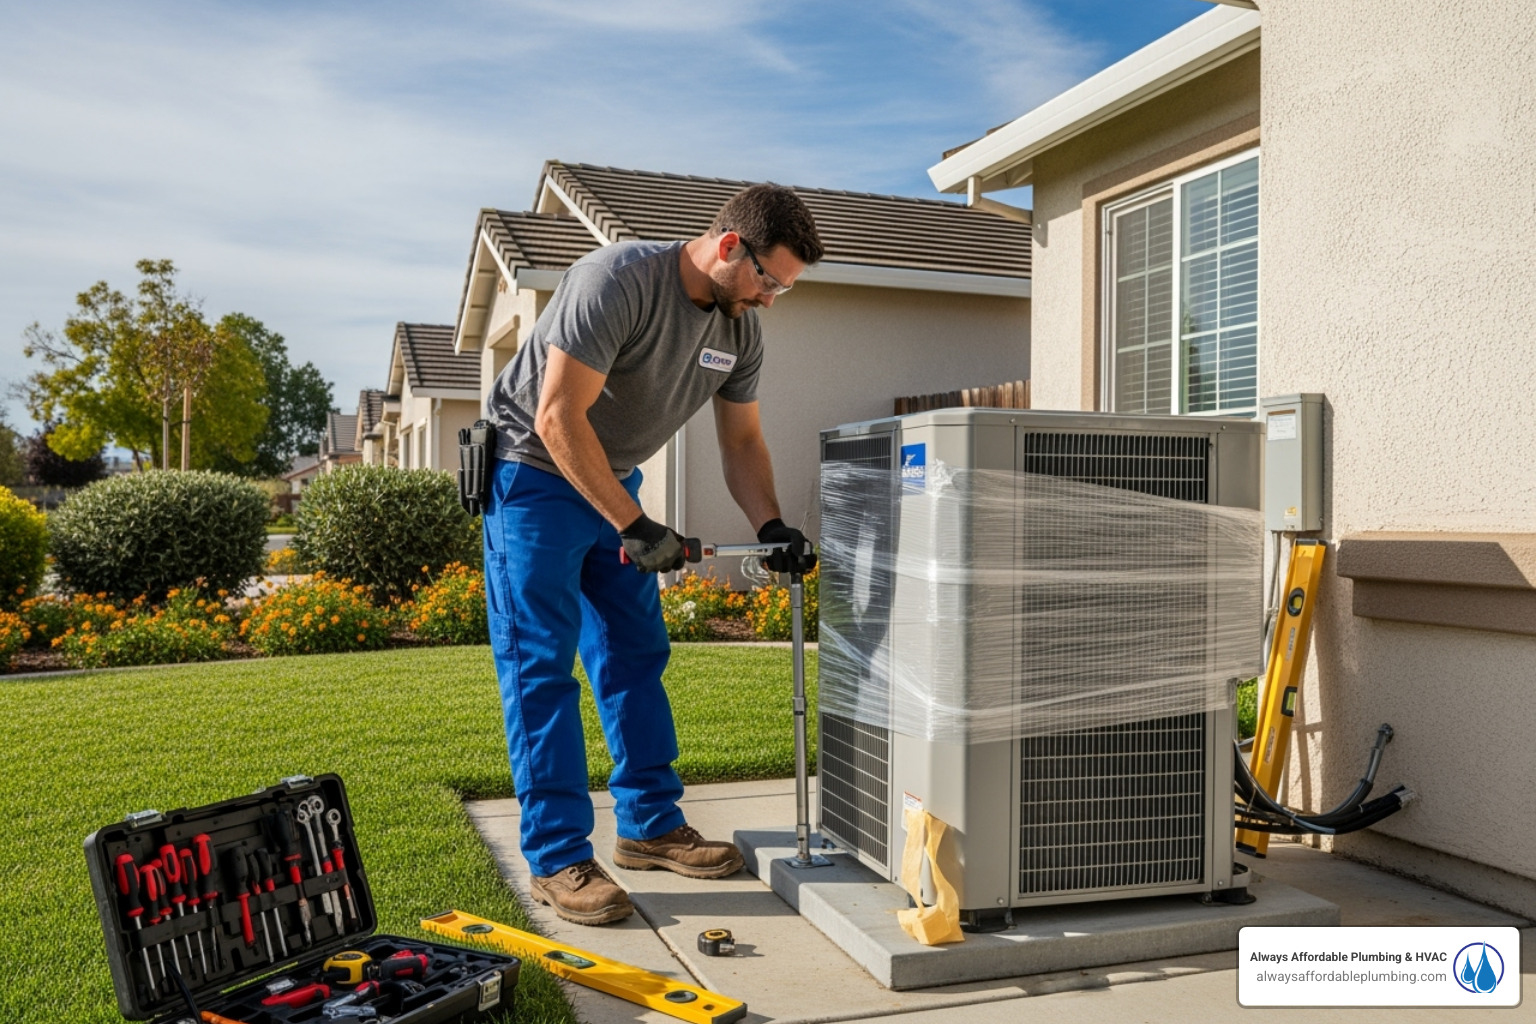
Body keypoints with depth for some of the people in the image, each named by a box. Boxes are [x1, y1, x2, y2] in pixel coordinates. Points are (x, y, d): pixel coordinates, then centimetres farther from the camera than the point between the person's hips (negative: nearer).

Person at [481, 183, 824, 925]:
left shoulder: (740, 330, -2)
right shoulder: (618, 282, -26)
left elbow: (741, 440, 7)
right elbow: (558, 420, -29)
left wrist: (769, 525, -9)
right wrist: (634, 527, -29)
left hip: (614, 482, 8)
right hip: (535, 476, -8)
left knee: (635, 656, 9)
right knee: (539, 667, -6)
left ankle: (650, 825, 20)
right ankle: (557, 859, -1)